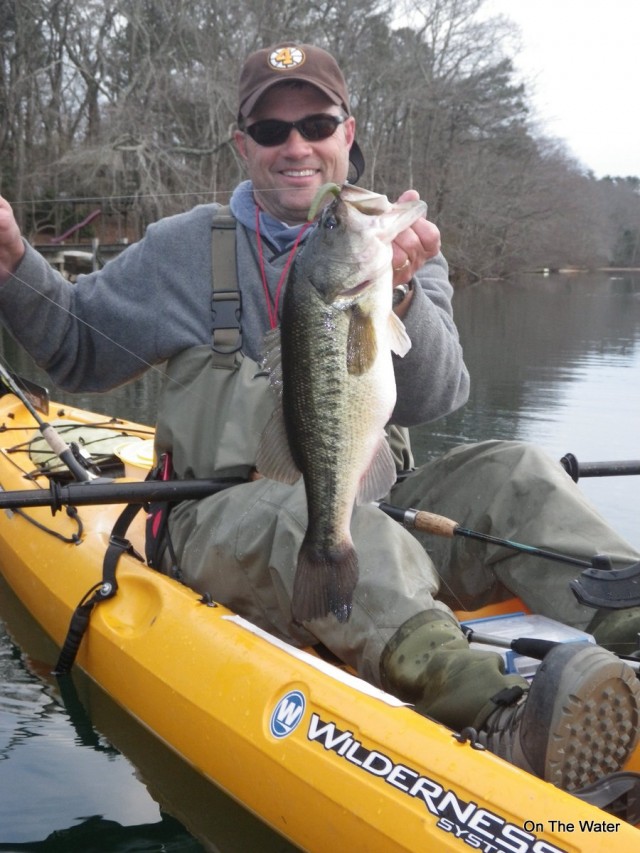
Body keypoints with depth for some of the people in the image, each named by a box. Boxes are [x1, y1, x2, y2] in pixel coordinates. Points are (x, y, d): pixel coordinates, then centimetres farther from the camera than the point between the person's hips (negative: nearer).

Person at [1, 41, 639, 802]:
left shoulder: (400, 251, 10)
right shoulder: (183, 250, 10)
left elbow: (432, 398, -6)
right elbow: (79, 352, 18)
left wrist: (396, 296, -25)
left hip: (373, 511, 3)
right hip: (225, 523, -2)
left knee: (510, 473, -22)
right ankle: (497, 717, -60)